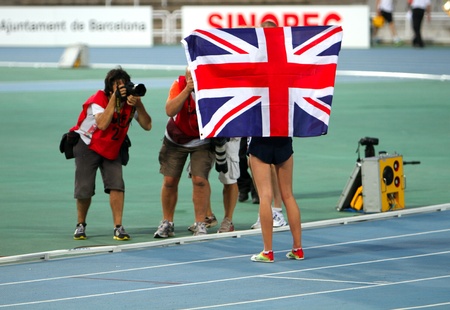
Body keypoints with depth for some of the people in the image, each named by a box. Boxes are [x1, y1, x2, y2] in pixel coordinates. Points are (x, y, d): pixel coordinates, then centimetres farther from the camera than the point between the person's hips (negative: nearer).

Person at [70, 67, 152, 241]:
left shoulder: (130, 102, -8)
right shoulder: (99, 100, -21)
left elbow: (147, 125, -17)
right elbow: (102, 124, -40)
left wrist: (138, 105, -30)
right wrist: (114, 98, -38)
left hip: (112, 149, 3)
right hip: (87, 146, -3)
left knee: (116, 184, -17)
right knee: (84, 188, -9)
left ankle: (118, 227, -13)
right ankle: (80, 225, 14)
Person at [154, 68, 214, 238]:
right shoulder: (180, 84, -22)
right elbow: (170, 110, -35)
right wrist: (187, 90, -43)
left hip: (202, 140, -1)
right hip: (176, 139, 1)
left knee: (199, 179, -15)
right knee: (169, 180, 1)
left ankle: (200, 224, -3)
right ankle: (167, 223, 17)